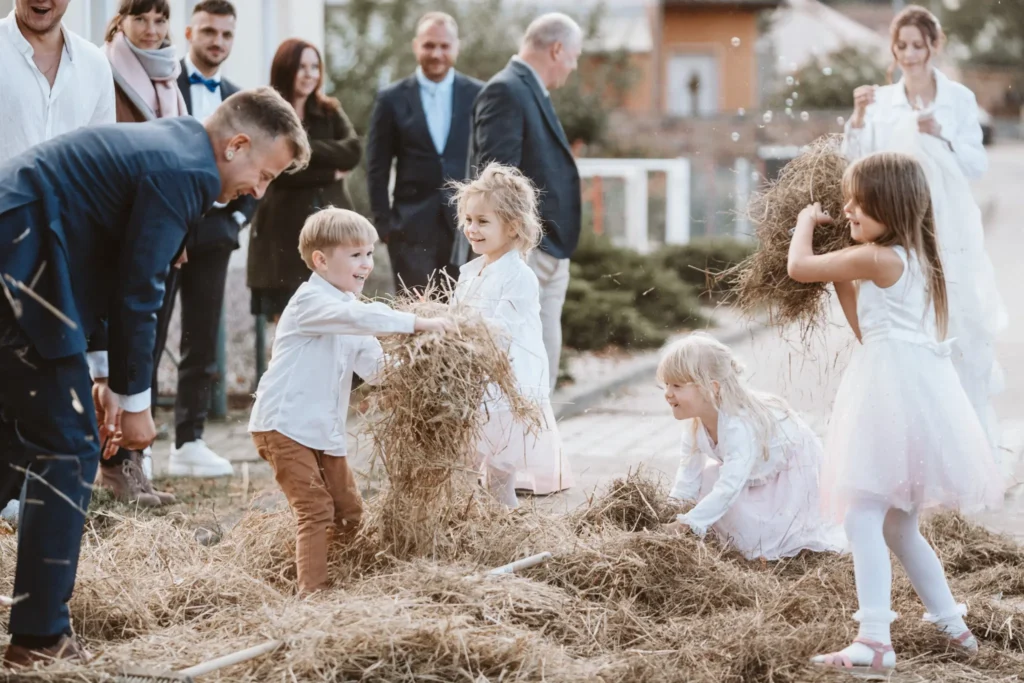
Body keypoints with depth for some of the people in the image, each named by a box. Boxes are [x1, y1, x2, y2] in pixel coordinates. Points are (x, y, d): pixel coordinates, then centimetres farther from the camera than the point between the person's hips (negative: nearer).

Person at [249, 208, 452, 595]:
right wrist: (416, 324, -35)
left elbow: (374, 366, 8)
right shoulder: (311, 301, -13)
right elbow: (358, 318, -33)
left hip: (325, 431, 9)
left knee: (348, 511, 9)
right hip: (284, 425, -9)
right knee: (316, 510, -13)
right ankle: (311, 591, -11)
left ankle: (344, 584, 19)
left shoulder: (348, 307, 16)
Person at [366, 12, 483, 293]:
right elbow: (377, 169, 6)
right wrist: (384, 223, -1)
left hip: (468, 225, 0)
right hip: (413, 227, 0)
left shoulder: (478, 95, 5)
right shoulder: (392, 99, 4)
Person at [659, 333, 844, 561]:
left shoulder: (739, 427, -42)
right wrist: (674, 513, -21)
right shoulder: (695, 422, -15)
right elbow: (689, 469, -9)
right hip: (759, 473, 8)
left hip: (795, 470, -8)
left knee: (761, 544, -16)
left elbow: (729, 488, -47)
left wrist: (688, 523, -51)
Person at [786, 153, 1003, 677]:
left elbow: (798, 267, -8)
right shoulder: (917, 259, 18)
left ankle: (875, 643, -24)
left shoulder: (876, 258, -11)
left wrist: (805, 222, 10)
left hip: (892, 393, -10)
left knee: (862, 517, -15)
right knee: (899, 525, 20)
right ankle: (951, 624, 28)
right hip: (919, 391, 10)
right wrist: (841, 277, 21)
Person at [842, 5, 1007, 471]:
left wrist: (941, 136, -17)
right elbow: (859, 161, -1)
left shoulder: (959, 99, 1)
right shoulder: (882, 102, 5)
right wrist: (859, 116, -14)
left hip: (949, 228, -1)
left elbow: (978, 164, -2)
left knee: (958, 323, -3)